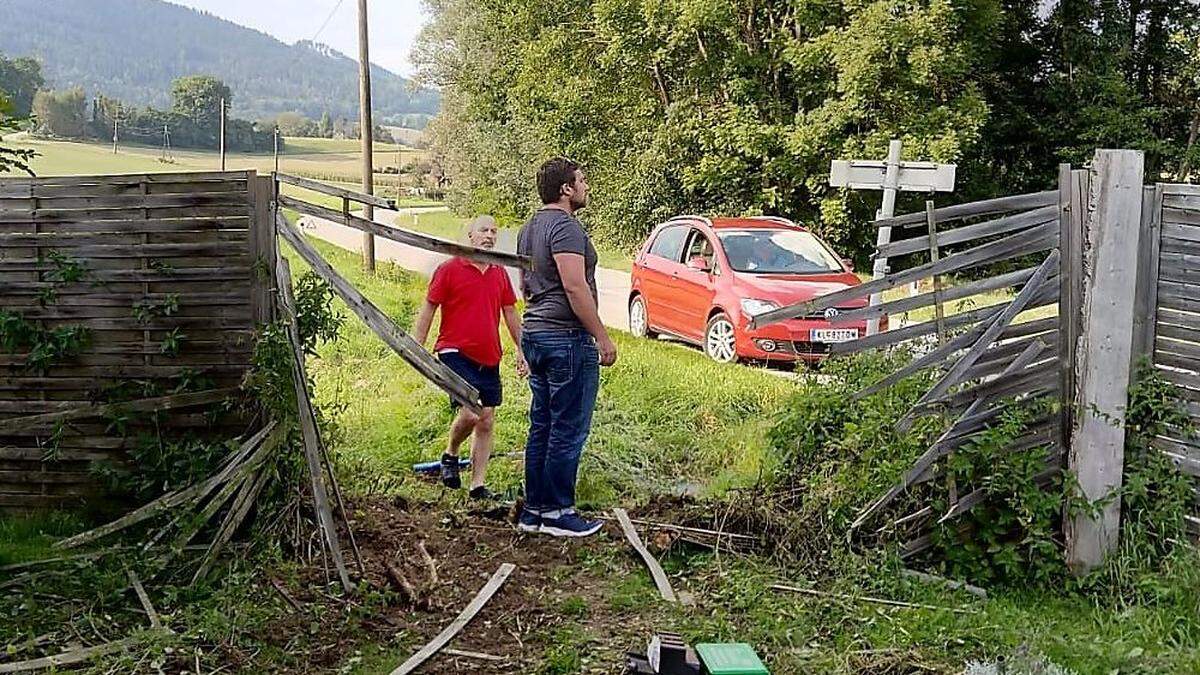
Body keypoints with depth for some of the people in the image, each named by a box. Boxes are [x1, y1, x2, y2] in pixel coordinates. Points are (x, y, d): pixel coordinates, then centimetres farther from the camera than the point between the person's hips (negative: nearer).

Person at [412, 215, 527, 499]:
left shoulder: (500, 274, 12)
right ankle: (450, 455, 11)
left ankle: (478, 485, 13)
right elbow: (428, 309, -1)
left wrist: (522, 349, 14)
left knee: (487, 422, 5)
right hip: (455, 352, -6)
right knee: (470, 412, -19)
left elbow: (510, 313, 19)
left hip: (489, 359, 6)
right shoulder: (449, 269, -3)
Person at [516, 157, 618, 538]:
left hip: (534, 334, 10)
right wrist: (602, 337, -17)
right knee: (568, 430, -3)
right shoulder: (565, 227, -14)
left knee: (542, 427, 13)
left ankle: (533, 510, 18)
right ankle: (557, 513, 2)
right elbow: (575, 287, -21)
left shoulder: (529, 229, 17)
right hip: (567, 338, -10)